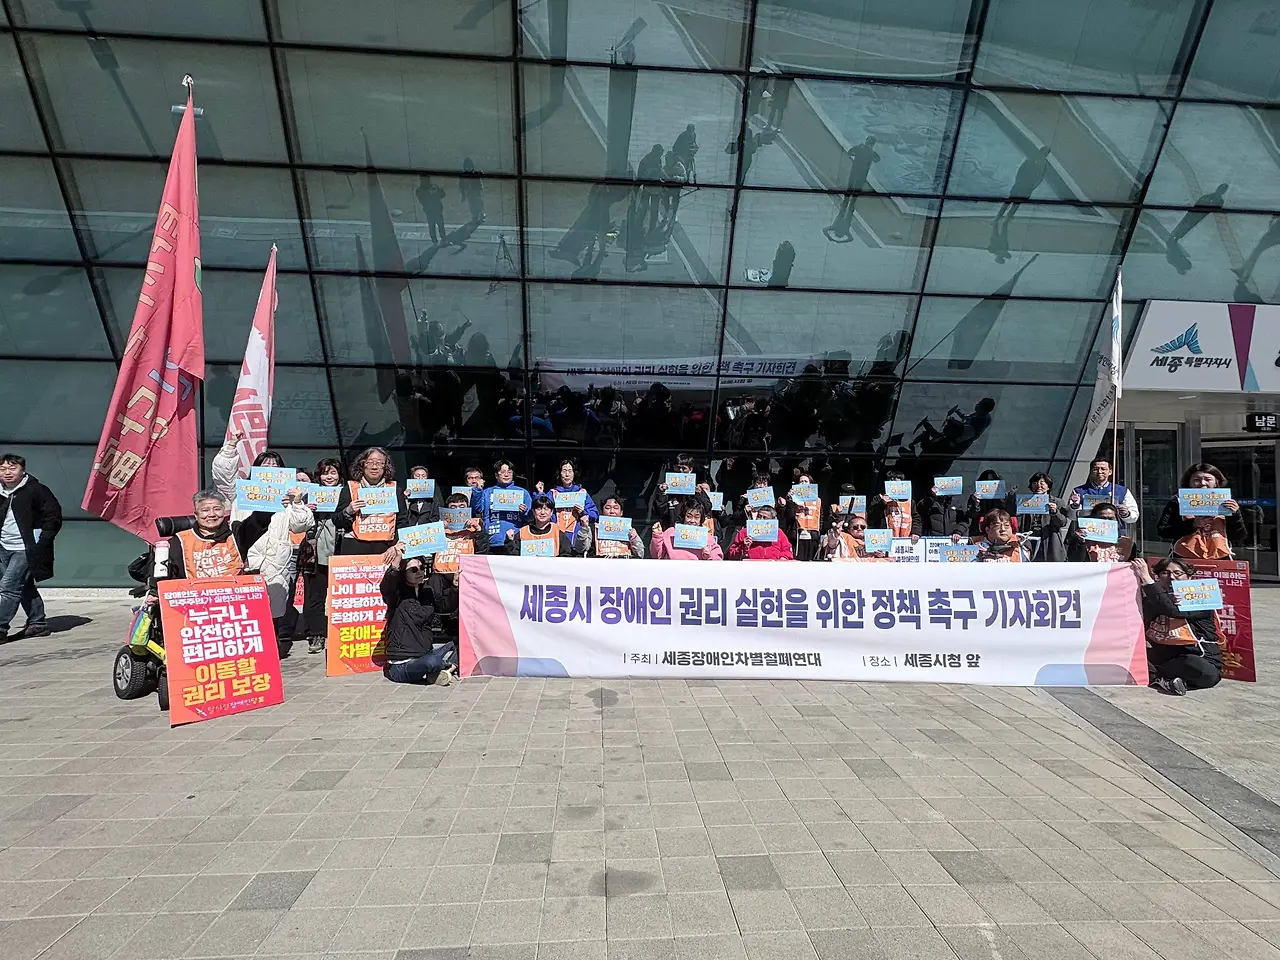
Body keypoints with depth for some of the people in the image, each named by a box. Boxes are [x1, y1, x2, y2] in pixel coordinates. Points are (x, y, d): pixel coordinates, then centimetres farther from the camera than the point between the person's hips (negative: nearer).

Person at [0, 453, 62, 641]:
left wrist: (40, 542, -13)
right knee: (25, 587, 12)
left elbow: (54, 516, -8)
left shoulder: (36, 490, -8)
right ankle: (38, 624, 21)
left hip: (25, 550, -7)